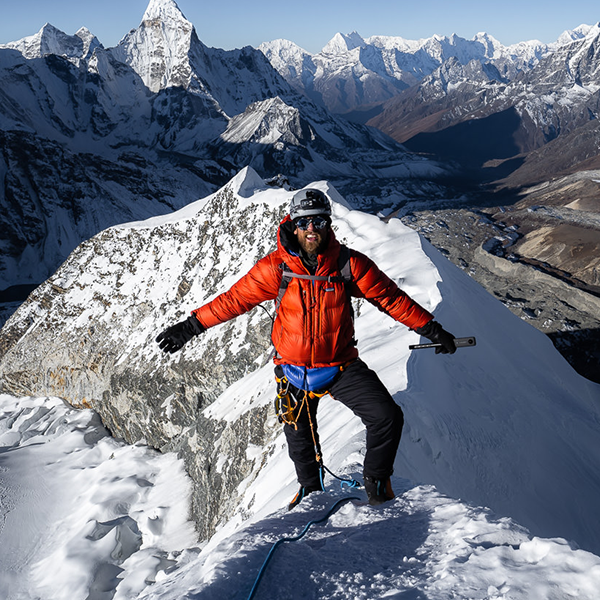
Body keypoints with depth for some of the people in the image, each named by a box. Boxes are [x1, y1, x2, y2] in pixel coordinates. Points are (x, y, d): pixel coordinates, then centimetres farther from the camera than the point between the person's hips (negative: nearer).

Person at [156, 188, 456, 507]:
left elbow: (392, 298, -3)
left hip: (341, 367, 0)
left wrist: (432, 330, -1)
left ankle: (376, 481, 15)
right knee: (300, 437, 19)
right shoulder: (275, 268, -12)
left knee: (388, 417, -15)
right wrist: (190, 326, -3)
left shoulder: (349, 264, -11)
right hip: (294, 370, 1)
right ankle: (311, 490, 51)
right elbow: (233, 300, -3)